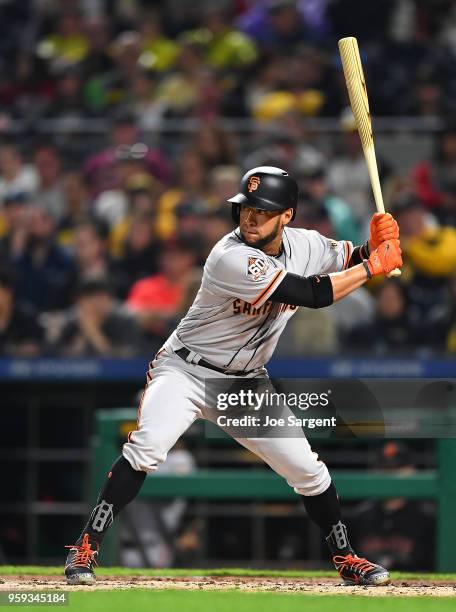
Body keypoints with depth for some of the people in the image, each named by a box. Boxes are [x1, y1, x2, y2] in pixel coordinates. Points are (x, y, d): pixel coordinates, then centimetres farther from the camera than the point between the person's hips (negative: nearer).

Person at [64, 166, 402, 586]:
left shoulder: (303, 244, -5)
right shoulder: (231, 259, -28)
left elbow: (351, 261, 9)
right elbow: (313, 294, -29)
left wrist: (376, 244, -14)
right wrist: (374, 266, -21)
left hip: (247, 384, 6)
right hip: (185, 372, -6)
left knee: (306, 468, 1)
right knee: (147, 446, -29)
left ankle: (345, 558, 20)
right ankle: (87, 547, -23)